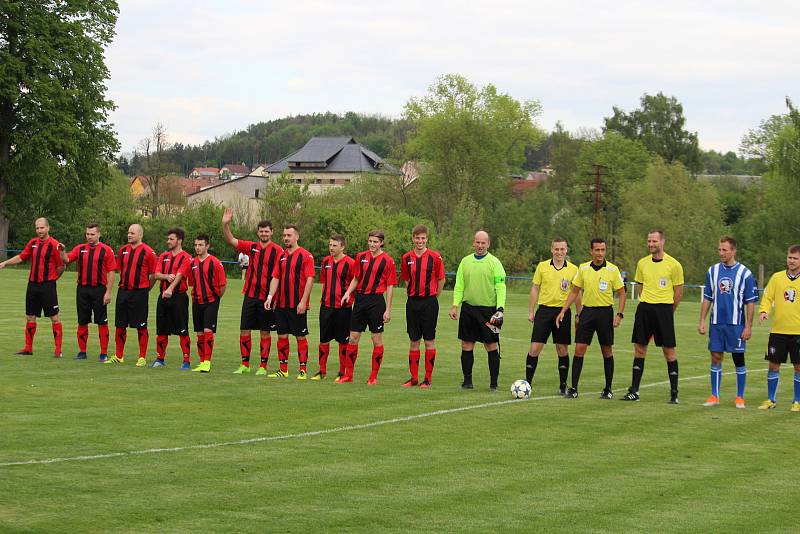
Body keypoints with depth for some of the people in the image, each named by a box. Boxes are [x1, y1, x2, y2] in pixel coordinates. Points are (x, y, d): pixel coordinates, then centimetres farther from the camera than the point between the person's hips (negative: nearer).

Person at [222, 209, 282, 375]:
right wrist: (225, 224, -9)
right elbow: (231, 241, 5)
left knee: (265, 332, 3)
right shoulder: (251, 247, 8)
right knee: (244, 330, 3)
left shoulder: (277, 251, -4)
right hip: (250, 295, 4)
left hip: (266, 298, -4)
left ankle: (263, 366, 10)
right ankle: (245, 365, 12)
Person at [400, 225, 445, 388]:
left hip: (429, 302, -3)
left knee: (429, 340, 0)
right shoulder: (406, 258, 5)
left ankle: (428, 379, 4)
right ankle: (414, 377, 13)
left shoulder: (435, 257, -5)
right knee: (413, 341, 6)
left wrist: (433, 295, 6)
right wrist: (411, 292, 10)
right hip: (412, 302, 3)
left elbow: (441, 279, 3)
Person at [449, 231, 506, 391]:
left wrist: (500, 308, -15)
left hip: (488, 310, -4)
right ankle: (467, 380, 13)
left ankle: (493, 382, 4)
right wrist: (455, 305, 1)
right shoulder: (465, 261, 10)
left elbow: (500, 287, -6)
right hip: (468, 308, 4)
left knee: (491, 345, -2)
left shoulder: (494, 262, -2)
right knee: (466, 345, 5)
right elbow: (459, 285, 12)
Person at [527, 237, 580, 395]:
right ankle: (527, 383, 4)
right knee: (534, 348, -5)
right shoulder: (542, 266, 3)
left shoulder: (573, 269, 3)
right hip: (544, 310, 0)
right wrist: (530, 311, 3)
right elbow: (535, 289, 7)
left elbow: (577, 293, 9)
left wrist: (578, 315, 6)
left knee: (563, 350, 4)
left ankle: (563, 386, 13)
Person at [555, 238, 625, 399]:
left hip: (605, 312, -2)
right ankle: (573, 388, -1)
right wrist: (563, 311, 4)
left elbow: (621, 293, 0)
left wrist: (620, 314, -10)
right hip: (587, 311, 2)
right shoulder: (583, 268, 4)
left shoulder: (612, 269, -4)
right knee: (579, 349, -4)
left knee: (607, 351, 4)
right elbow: (574, 292, 11)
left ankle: (608, 389, 14)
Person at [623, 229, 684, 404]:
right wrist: (646, 306, 14)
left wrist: (667, 311, 4)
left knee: (669, 350, -3)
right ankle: (634, 391, 10)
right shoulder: (642, 263, 9)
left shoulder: (673, 265, -5)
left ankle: (674, 392, 4)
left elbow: (678, 292, 1)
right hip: (644, 308, 5)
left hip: (664, 309, -5)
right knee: (639, 348, 5)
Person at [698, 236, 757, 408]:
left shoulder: (745, 273, -4)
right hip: (716, 323, 3)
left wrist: (748, 326, -7)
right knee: (715, 357, 3)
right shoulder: (713, 271, 7)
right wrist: (702, 321, 6)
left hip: (736, 324, -3)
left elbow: (750, 302, -3)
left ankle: (740, 397, 12)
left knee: (739, 359, 2)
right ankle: (714, 396, 10)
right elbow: (707, 298, 12)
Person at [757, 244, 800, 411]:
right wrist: (764, 311, -14)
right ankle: (770, 400, 17)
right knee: (773, 365, 5)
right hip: (778, 330, 1)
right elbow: (767, 297, 5)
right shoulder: (777, 277, 4)